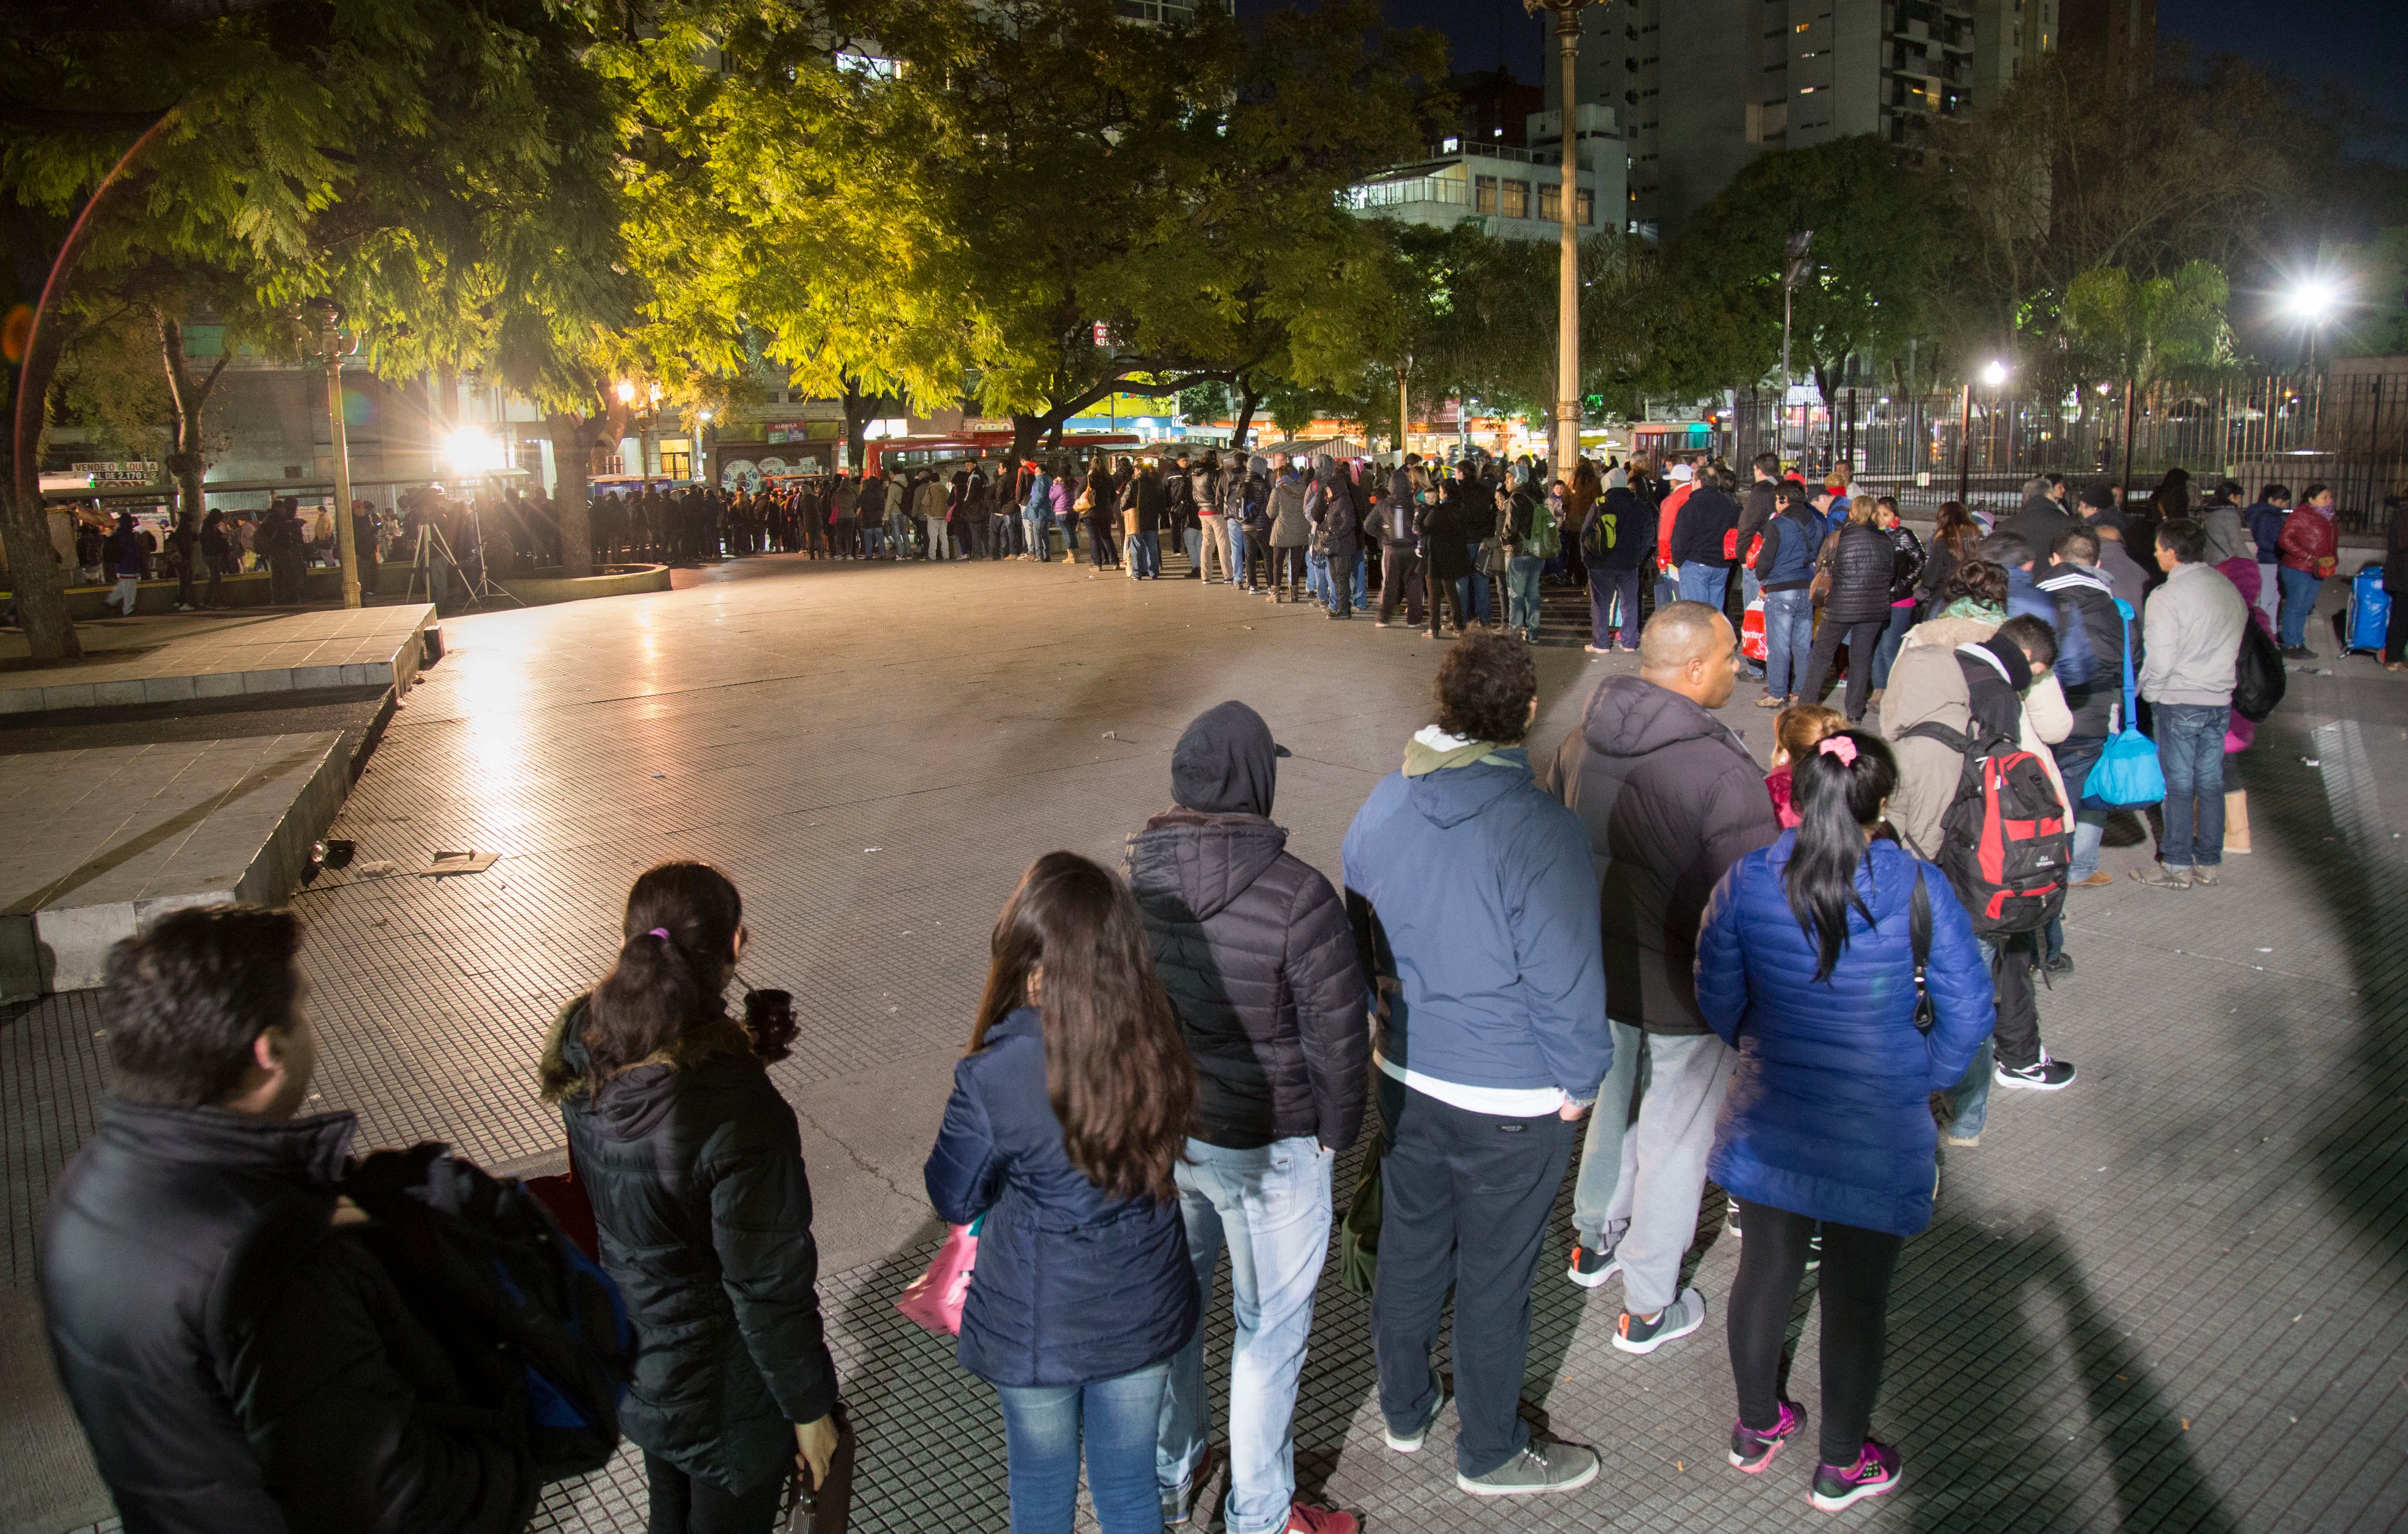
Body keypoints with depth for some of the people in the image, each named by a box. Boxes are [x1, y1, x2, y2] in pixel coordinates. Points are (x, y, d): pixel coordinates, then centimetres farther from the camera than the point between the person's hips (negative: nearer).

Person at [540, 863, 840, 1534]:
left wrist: (743, 1053, -1)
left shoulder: (584, 1047, -16)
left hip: (625, 1347, 6)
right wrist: (810, 1407, -11)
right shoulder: (743, 1116, -37)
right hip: (721, 1388, -6)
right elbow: (769, 1287, -25)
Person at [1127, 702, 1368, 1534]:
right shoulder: (1298, 895, -25)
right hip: (1268, 1149, -5)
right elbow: (1337, 1035, -18)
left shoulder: (1134, 880, -7)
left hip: (1159, 1133, 5)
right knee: (1268, 1332, 14)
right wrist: (1335, 1130, 0)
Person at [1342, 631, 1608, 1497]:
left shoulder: (1381, 809, -5)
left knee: (1408, 1248, 22)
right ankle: (1490, 1455, 33)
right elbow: (1566, 979, -20)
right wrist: (1579, 1081, -4)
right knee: (1494, 1278, 12)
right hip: (1514, 1100, -5)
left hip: (1405, 1077, 6)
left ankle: (1404, 1411, 43)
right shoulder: (1539, 832, -26)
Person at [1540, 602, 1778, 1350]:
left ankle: (1594, 1242, 48)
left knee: (1618, 1102, 28)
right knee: (1674, 1140, 12)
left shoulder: (1584, 741, -5)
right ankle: (1648, 1309, 29)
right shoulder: (1724, 775, -28)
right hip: (1685, 995, -6)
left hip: (1600, 974, 7)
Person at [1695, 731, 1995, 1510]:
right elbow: (1968, 1014, -9)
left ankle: (1755, 1429, 42)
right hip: (1879, 1140, -2)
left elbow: (1718, 1001, -3)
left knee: (1766, 1270, 20)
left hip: (1770, 1124, 2)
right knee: (1857, 1296, 14)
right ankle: (1842, 1465, 34)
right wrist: (1922, 1080, 7)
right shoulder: (1920, 888, -15)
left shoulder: (1746, 882, -11)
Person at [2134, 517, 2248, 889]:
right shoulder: (2229, 589, 4)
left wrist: (2147, 690, 0)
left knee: (2179, 785, 1)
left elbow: (2158, 661, -17)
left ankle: (2177, 866, 8)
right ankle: (2209, 865, 19)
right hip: (2220, 700, 6)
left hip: (2178, 703, -6)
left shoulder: (2168, 596, -17)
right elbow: (2235, 645, 14)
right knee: (2211, 783, 12)